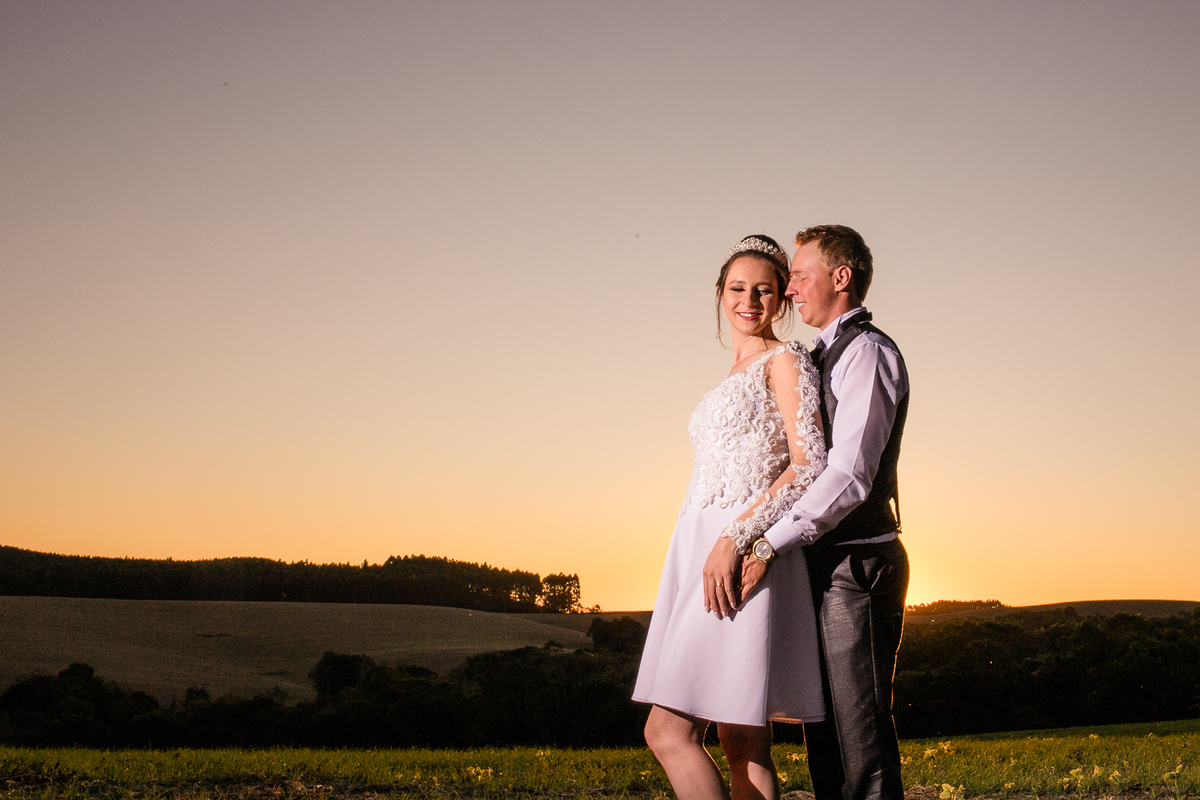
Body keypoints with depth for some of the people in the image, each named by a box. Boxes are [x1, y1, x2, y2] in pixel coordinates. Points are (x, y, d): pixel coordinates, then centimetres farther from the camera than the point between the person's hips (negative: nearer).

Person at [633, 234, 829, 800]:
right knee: (741, 744, 6)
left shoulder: (785, 360, -1)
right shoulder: (736, 376, 24)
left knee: (668, 731, -13)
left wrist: (734, 538, -21)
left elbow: (809, 465, -13)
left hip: (742, 555, -9)